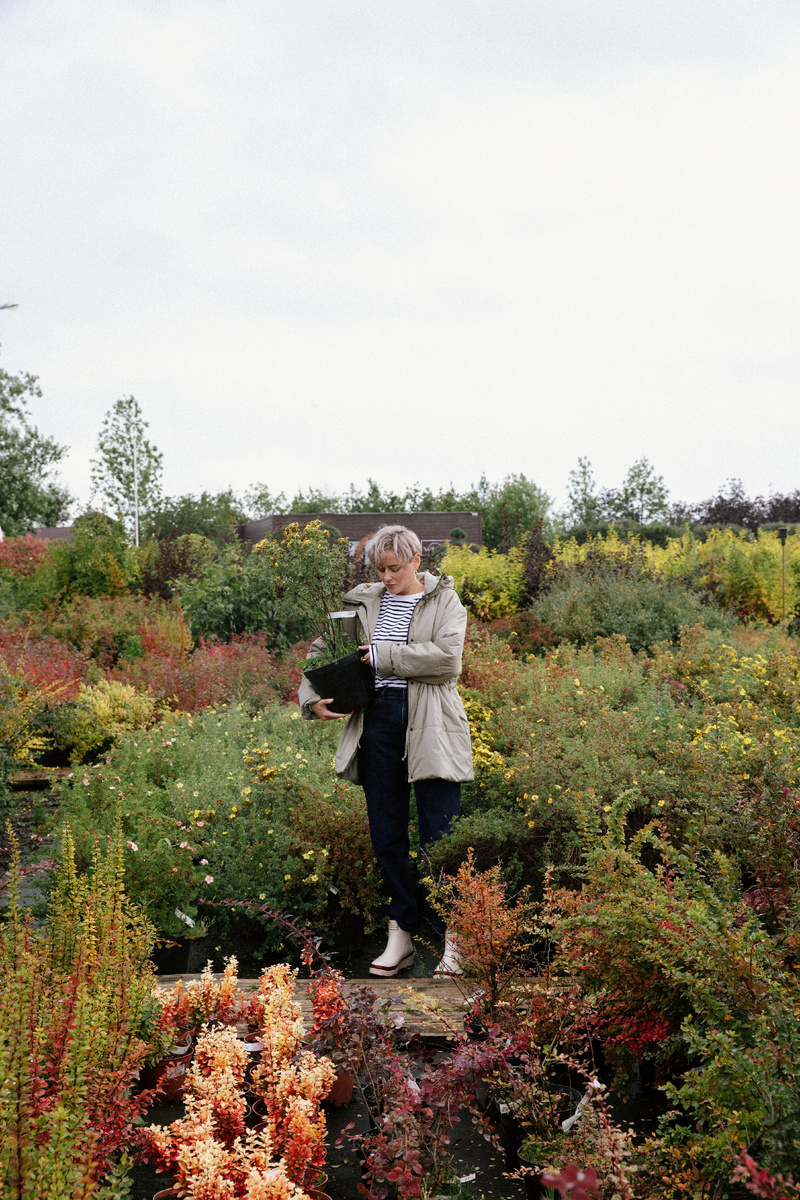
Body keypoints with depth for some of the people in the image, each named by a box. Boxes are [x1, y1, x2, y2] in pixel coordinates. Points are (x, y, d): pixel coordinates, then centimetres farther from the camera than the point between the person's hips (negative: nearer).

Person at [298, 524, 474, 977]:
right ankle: (401, 936, 16)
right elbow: (322, 650, 19)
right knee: (387, 834, 7)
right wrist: (312, 698, 3)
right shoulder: (364, 602, 13)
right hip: (378, 721, 4)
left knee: (440, 836, -5)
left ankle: (455, 940, 2)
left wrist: (386, 655, -13)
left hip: (429, 726, -4)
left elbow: (447, 656, -14)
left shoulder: (444, 600, 3)